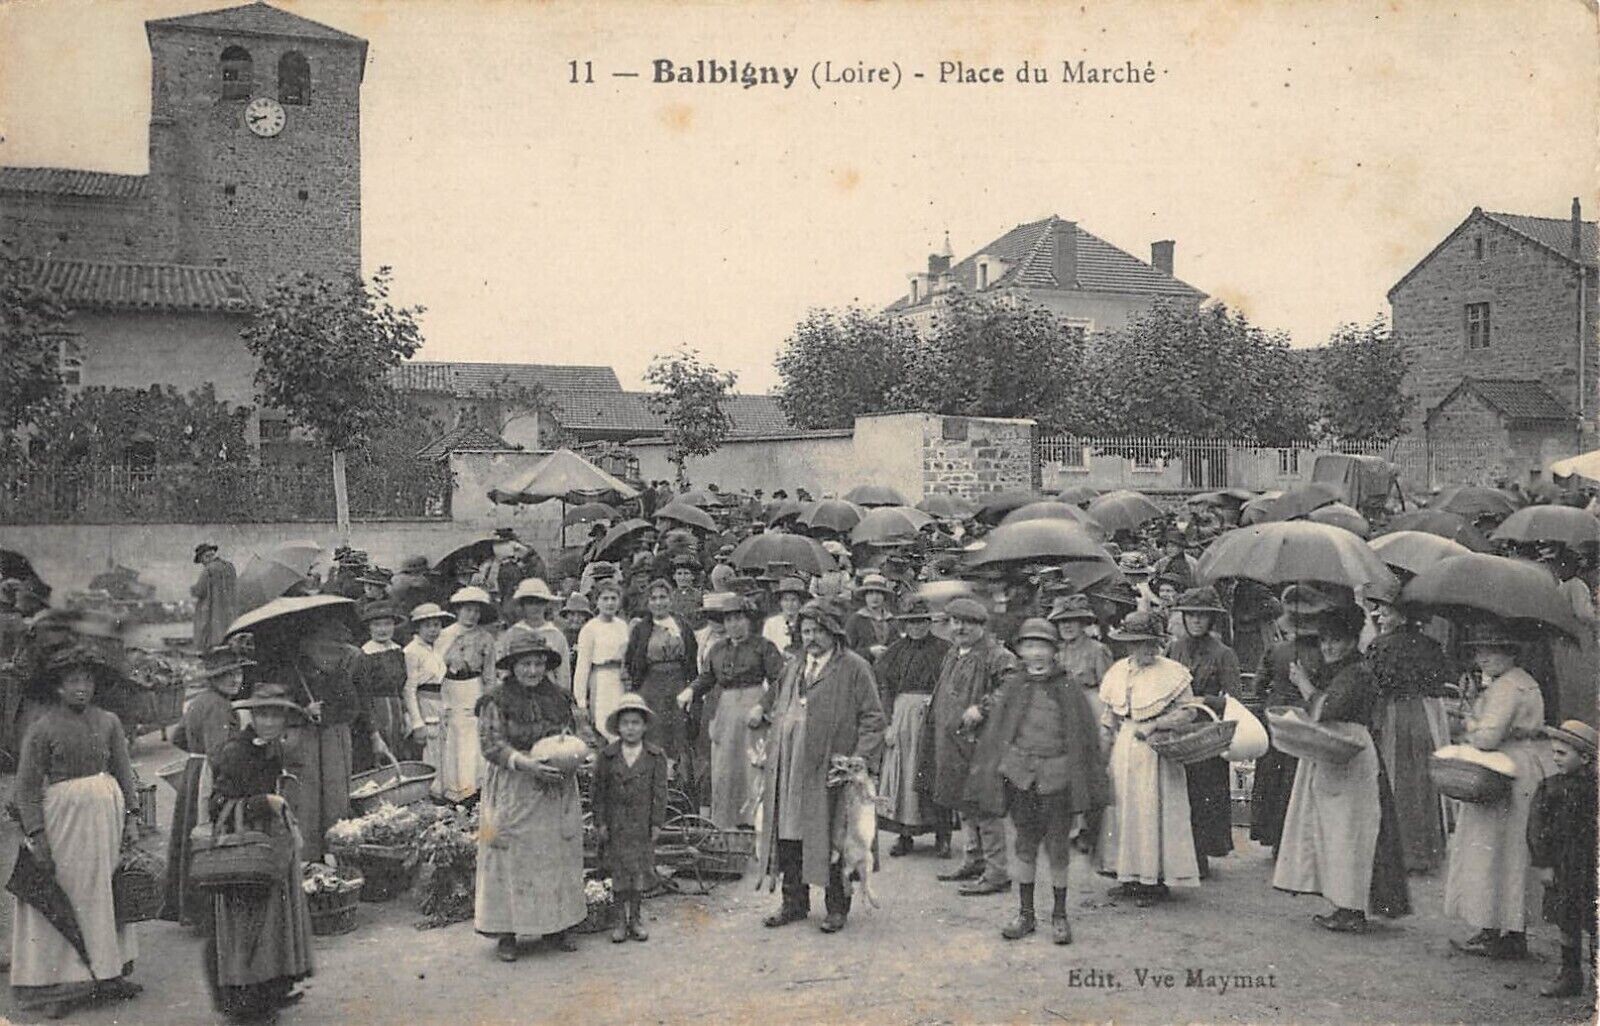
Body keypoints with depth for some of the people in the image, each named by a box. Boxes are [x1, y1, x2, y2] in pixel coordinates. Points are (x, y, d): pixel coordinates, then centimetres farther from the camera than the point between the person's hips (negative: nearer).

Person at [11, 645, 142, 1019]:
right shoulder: (43, 727, -5)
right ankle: (54, 982, 11)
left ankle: (108, 972, 21)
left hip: (106, 813, 4)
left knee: (107, 893, 11)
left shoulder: (108, 722, 6)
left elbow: (124, 772, 10)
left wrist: (131, 816, 2)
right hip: (63, 816, -4)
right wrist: (36, 836, -12)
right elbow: (27, 786, -6)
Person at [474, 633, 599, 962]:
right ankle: (505, 932, 8)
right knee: (511, 858, -1)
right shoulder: (496, 700, -5)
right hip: (513, 791, -4)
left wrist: (584, 752, -14)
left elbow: (583, 730, 9)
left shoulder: (560, 697, 7)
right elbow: (491, 744, -12)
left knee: (559, 854, 8)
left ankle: (556, 926, 20)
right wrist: (526, 762, -25)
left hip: (557, 791, 4)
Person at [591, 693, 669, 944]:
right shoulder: (607, 756, -3)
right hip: (615, 824, 0)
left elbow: (660, 791, 0)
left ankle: (635, 917, 21)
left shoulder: (656, 756, -3)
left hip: (641, 825, 0)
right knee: (618, 871, 6)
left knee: (640, 870, 6)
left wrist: (656, 823, -4)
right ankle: (620, 918, 18)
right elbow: (597, 790, 0)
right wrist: (600, 822, -4)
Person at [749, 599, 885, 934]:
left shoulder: (854, 668, -2)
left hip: (830, 769, -6)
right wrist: (762, 713, 10)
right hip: (788, 769, 6)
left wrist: (862, 758, -15)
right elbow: (777, 703, 31)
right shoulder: (793, 668, 18)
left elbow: (872, 717, -5)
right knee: (789, 835, 9)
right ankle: (794, 903, 21)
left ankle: (837, 907, 14)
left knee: (831, 839, 1)